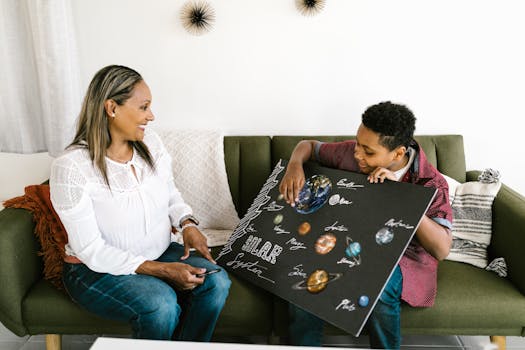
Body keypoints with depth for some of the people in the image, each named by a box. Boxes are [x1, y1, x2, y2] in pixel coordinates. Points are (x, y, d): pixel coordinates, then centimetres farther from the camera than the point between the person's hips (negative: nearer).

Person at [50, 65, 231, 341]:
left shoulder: (150, 143, -3)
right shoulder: (71, 168, -21)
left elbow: (170, 195, 12)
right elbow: (91, 251, -20)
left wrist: (187, 224, -11)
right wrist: (162, 270, -26)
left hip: (159, 253, 6)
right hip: (96, 269, -5)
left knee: (215, 281, -18)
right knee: (161, 304, -31)